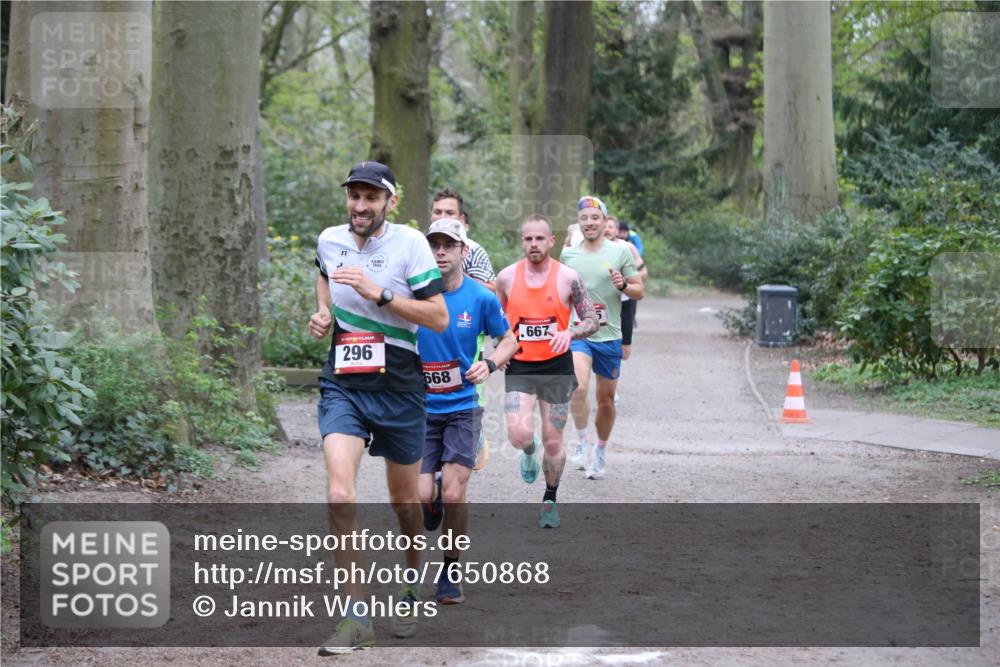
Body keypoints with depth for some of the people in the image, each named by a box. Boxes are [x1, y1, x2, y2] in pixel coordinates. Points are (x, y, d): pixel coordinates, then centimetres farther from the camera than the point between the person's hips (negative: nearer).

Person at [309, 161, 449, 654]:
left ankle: (414, 590, 42)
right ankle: (355, 618, -15)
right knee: (339, 495, -19)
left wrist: (379, 294, -22)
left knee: (405, 501, 14)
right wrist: (323, 311, 9)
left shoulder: (409, 243, -9)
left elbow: (440, 318, -13)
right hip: (343, 386, 2)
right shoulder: (330, 240, 3)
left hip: (399, 387, -2)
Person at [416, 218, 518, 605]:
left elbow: (509, 340, 10)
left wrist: (489, 364, -10)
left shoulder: (481, 298, -4)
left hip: (462, 409, 0)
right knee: (421, 496, -10)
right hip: (420, 409, 0)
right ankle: (432, 510, 29)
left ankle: (450, 573, 9)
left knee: (453, 494, -10)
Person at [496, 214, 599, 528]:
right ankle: (529, 452, 21)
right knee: (519, 434, -18)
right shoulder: (507, 277, -1)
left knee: (553, 442, 5)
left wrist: (569, 332, -20)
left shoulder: (567, 277, -6)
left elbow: (592, 320, -1)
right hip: (519, 367, 0)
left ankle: (550, 500, 27)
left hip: (557, 366, 0)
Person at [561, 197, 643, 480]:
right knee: (579, 387, -26)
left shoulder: (620, 252, 0)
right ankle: (581, 443, -10)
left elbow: (640, 291, 3)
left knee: (606, 400, 10)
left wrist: (623, 285, -16)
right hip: (577, 333, 0)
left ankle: (600, 452, 30)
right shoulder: (567, 255, 5)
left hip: (609, 336, 1)